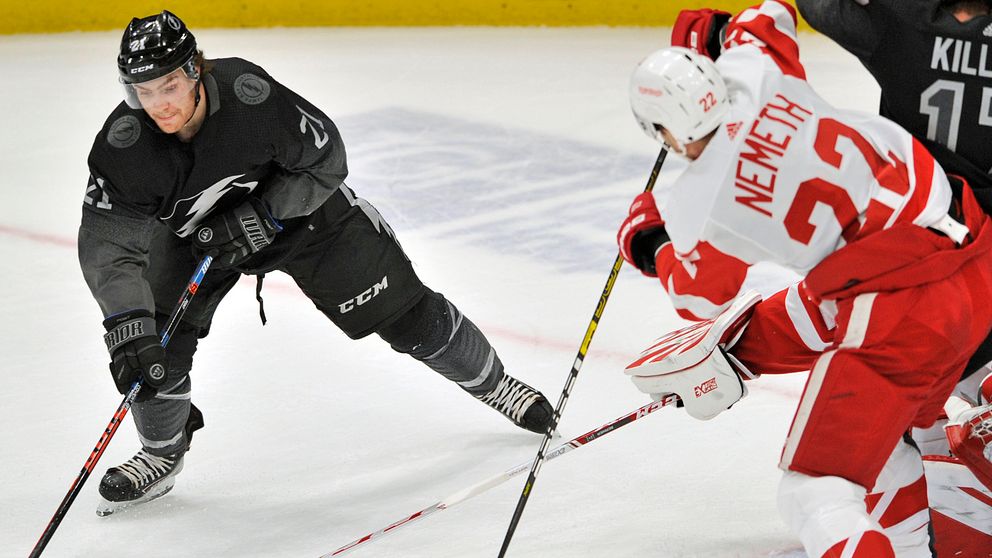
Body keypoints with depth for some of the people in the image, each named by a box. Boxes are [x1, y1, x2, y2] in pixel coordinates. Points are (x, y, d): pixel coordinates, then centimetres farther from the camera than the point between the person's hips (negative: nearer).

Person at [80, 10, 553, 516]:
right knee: (154, 335, -13)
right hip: (195, 232, 2)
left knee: (404, 312, 3)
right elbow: (106, 245, -29)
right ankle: (162, 455, 13)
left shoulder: (250, 93, -36)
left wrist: (259, 217, -30)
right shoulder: (124, 143, -30)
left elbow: (325, 160, -21)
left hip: (299, 206, -2)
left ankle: (493, 383, 28)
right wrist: (127, 328, -41)